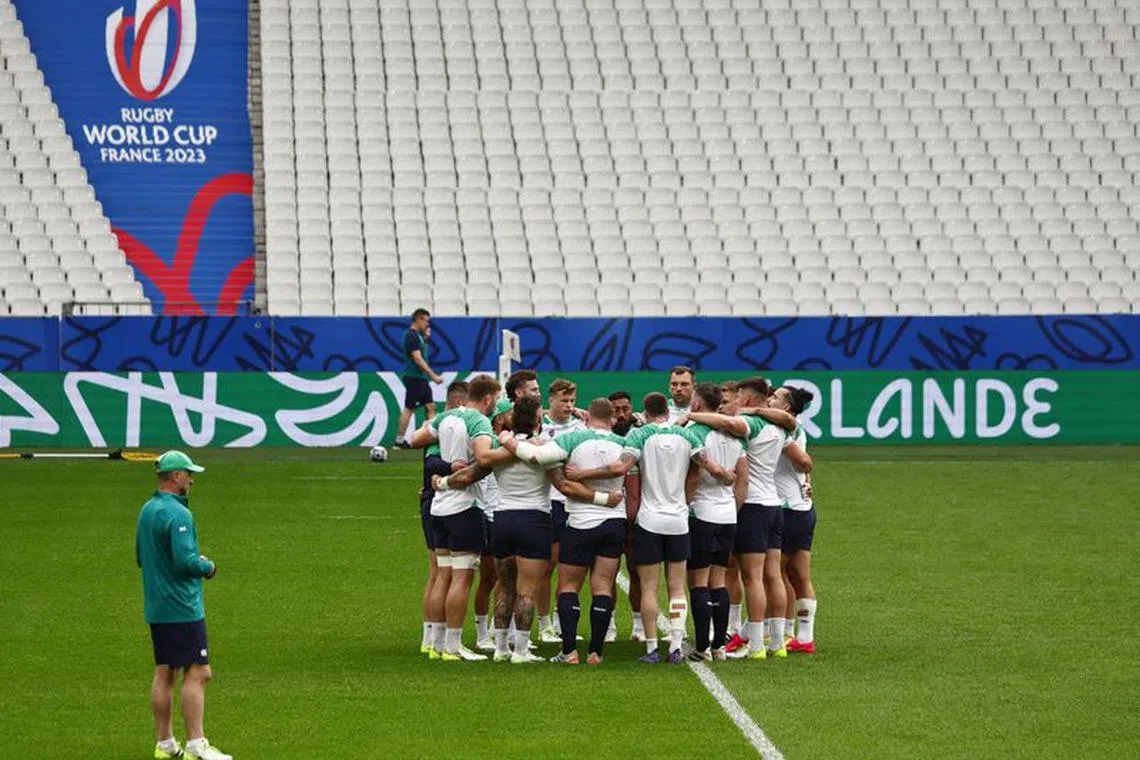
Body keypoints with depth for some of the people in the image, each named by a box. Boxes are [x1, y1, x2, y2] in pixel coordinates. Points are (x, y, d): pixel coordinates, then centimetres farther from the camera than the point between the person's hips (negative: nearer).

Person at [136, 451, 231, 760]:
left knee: (164, 673, 12)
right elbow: (185, 560, -26)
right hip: (182, 607, -9)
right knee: (197, 673, -6)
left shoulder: (146, 510, 12)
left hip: (155, 607, 9)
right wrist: (207, 567, -5)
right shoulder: (178, 514, -18)